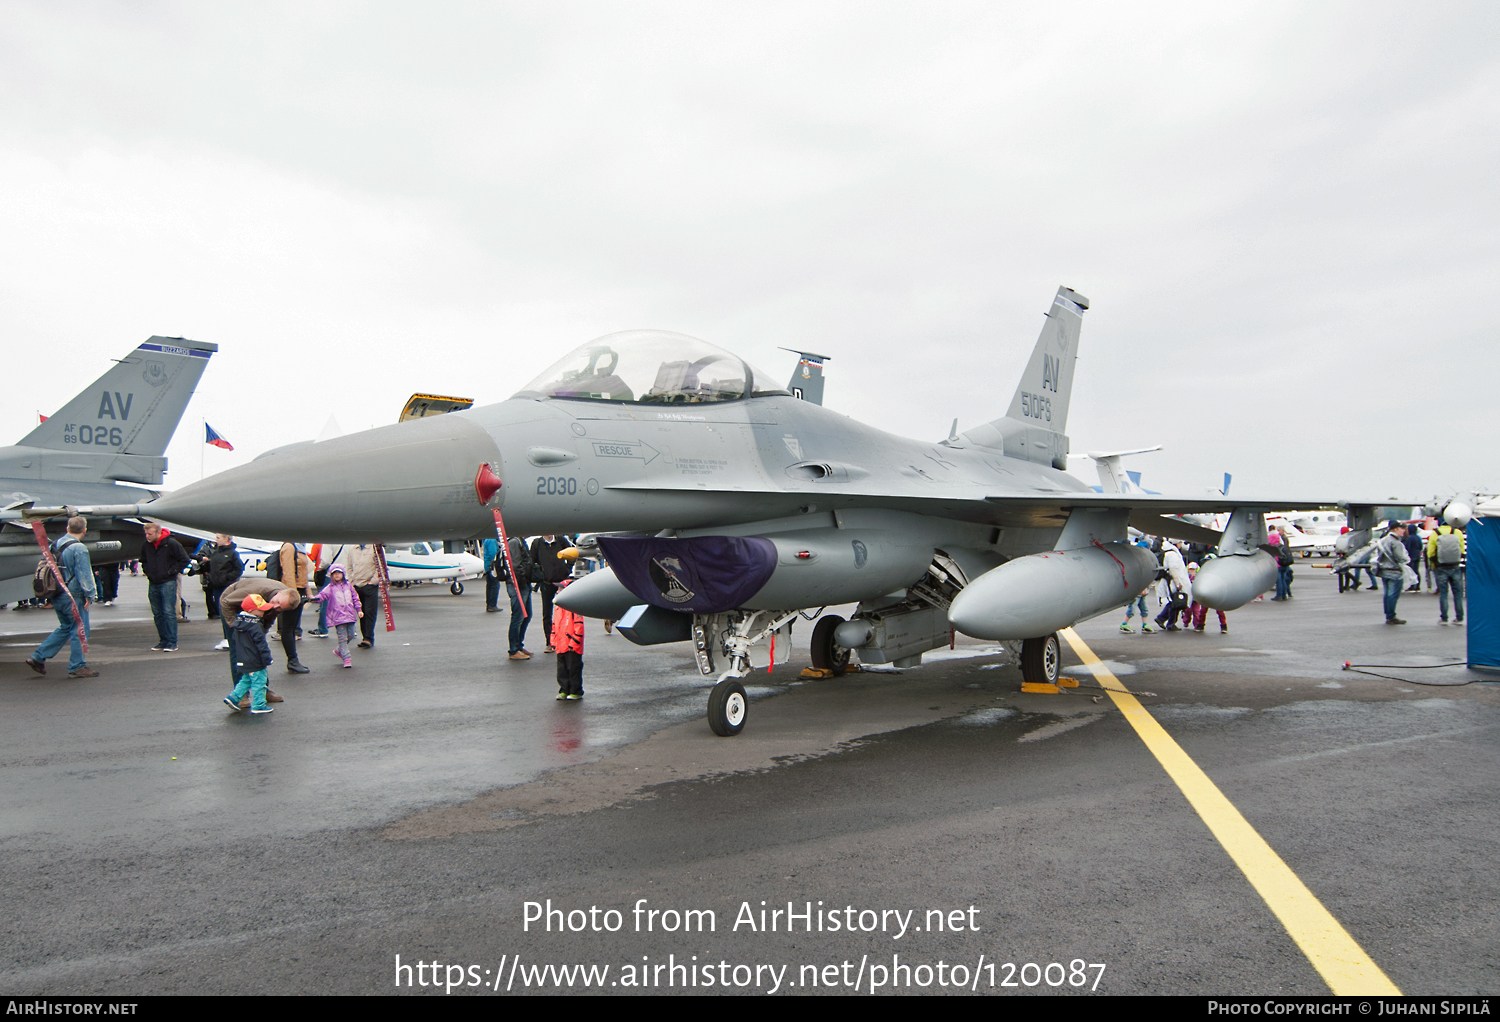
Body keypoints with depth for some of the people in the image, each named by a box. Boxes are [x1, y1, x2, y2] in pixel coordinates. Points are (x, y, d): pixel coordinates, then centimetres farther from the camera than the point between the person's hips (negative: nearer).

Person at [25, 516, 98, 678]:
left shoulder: (56, 545, 8)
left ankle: (38, 657, 19)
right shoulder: (79, 549, -17)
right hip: (73, 597, -8)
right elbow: (84, 575, -18)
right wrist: (89, 595, -10)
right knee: (79, 630, 2)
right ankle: (77, 666, 6)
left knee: (65, 627, 21)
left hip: (57, 596, 8)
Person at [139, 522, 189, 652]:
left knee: (169, 613, -9)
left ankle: (172, 643, -7)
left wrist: (171, 572, -7)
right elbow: (143, 561, 25)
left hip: (168, 583, -6)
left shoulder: (171, 544, -9)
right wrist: (147, 572, 10)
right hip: (153, 584, 6)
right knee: (157, 614, 9)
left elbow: (184, 560, -4)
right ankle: (163, 641, 17)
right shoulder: (146, 545, 7)